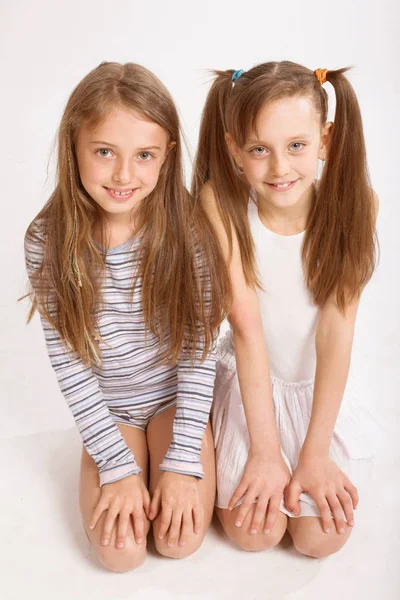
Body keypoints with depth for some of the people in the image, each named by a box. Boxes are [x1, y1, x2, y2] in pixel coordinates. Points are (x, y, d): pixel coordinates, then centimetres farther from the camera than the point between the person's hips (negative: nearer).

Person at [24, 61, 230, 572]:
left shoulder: (187, 230, -17)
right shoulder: (48, 241, -16)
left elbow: (201, 348, -13)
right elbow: (68, 363, -12)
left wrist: (183, 462, -16)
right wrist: (119, 466, -14)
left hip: (176, 398, 0)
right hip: (106, 410, 1)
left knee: (181, 539, -11)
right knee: (120, 552, -9)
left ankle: (169, 456, 18)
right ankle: (132, 461, 19)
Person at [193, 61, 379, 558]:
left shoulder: (353, 203, -17)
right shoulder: (223, 203, -20)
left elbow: (336, 331, -18)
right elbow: (246, 325, -22)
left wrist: (315, 453, -18)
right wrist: (265, 450, -20)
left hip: (320, 386, 1)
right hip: (250, 382, -1)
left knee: (321, 537, -7)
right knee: (254, 532, -9)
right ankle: (238, 456, 20)